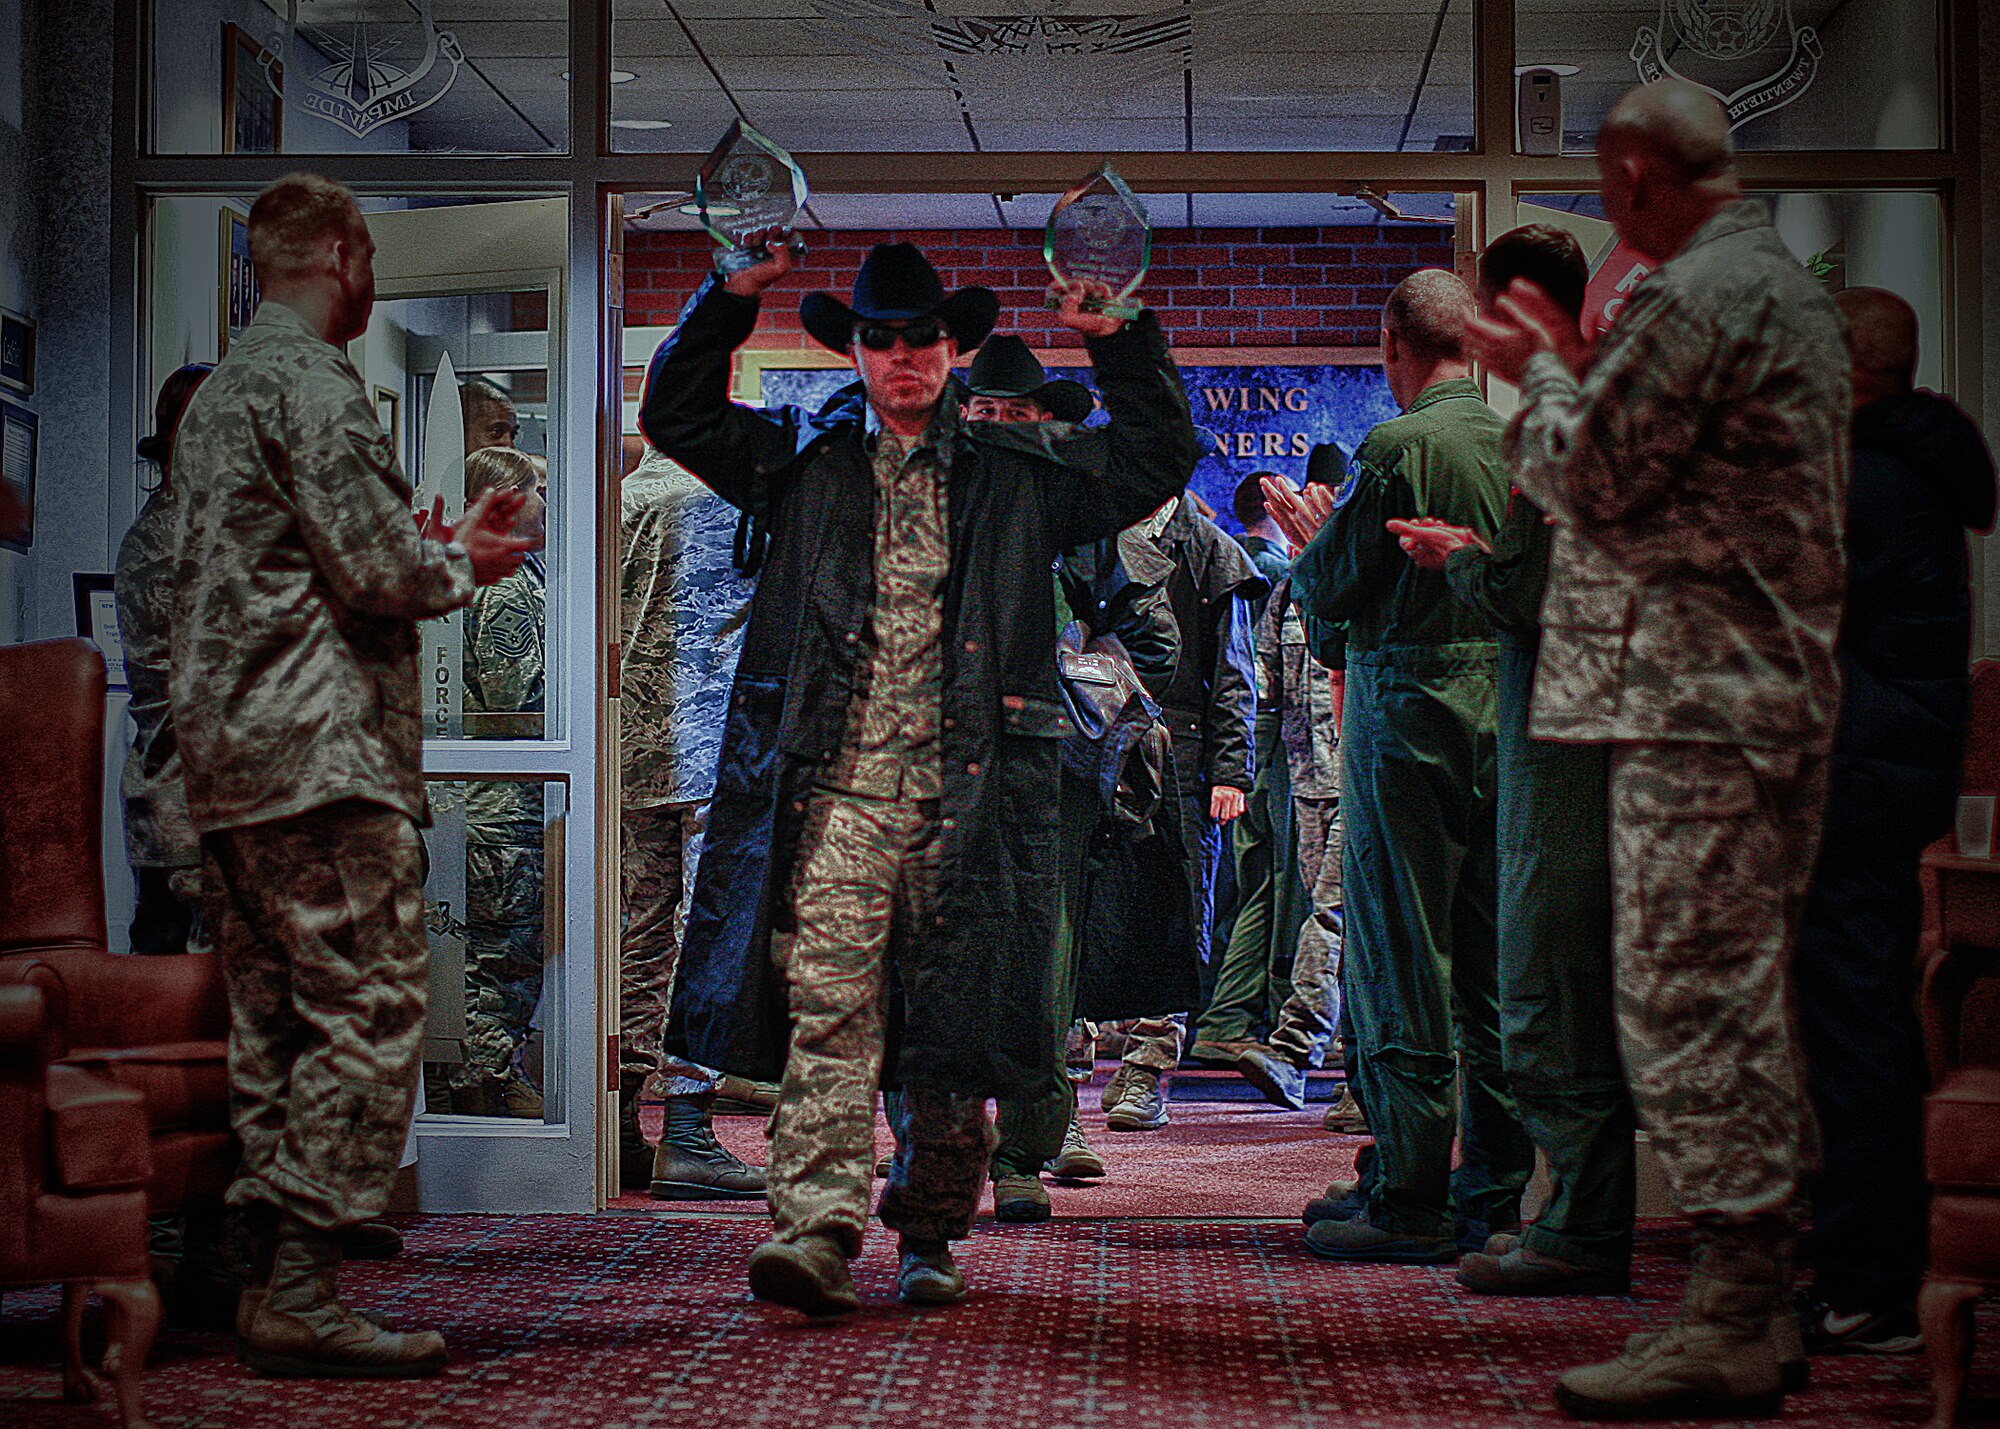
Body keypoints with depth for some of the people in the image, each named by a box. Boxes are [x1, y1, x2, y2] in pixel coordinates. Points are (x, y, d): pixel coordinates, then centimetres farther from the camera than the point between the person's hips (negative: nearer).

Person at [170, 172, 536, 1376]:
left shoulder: (219, 392, 22)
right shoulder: (313, 384, -9)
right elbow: (376, 570, -16)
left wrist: (437, 548, 20)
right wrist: (465, 565, 4)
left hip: (230, 760, 10)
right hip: (322, 752, -10)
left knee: (274, 1026, 10)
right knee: (367, 1017, -9)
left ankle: (273, 1279, 12)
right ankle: (302, 1290, -11)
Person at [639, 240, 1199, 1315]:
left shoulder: (1018, 473, 15)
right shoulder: (805, 462, 16)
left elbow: (1158, 458, 17)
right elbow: (675, 416, 15)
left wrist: (1116, 339, 6)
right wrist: (735, 295, 5)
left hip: (966, 793, 1)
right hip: (836, 785, -1)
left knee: (956, 1021, 4)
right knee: (826, 1000, -14)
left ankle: (930, 1233, 17)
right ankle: (816, 1226, -19)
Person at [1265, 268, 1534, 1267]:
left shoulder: (1399, 447, -13)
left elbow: (1329, 595, -9)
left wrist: (1306, 540, 14)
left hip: (1410, 710, -7)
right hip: (1506, 707, 7)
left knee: (1401, 963, -2)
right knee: (1490, 967, 11)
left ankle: (1410, 1201, 1)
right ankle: (1494, 1191, 16)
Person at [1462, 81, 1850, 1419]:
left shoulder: (1696, 298, -14)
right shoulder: (1792, 286, 19)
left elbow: (1590, 483, -13)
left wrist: (1539, 376, 3)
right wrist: (1572, 372, 22)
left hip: (1698, 703, -10)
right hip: (1783, 691, 10)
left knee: (1689, 1000, -8)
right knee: (1747, 1004, 13)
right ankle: (1764, 1304, 19)